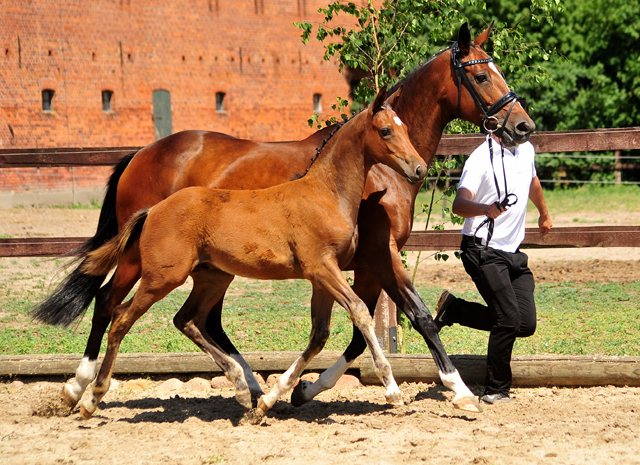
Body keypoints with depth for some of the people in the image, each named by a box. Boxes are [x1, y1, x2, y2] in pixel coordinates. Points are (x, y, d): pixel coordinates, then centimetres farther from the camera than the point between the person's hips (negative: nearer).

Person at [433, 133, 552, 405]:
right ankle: (495, 390, 0)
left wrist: (544, 214, 46)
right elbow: (459, 204, -29)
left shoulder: (526, 150, 8)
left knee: (526, 324, -2)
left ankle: (453, 309, 16)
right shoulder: (481, 158, -15)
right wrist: (485, 209, -49)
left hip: (514, 252, 7)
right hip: (483, 252, -7)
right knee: (509, 318, -17)